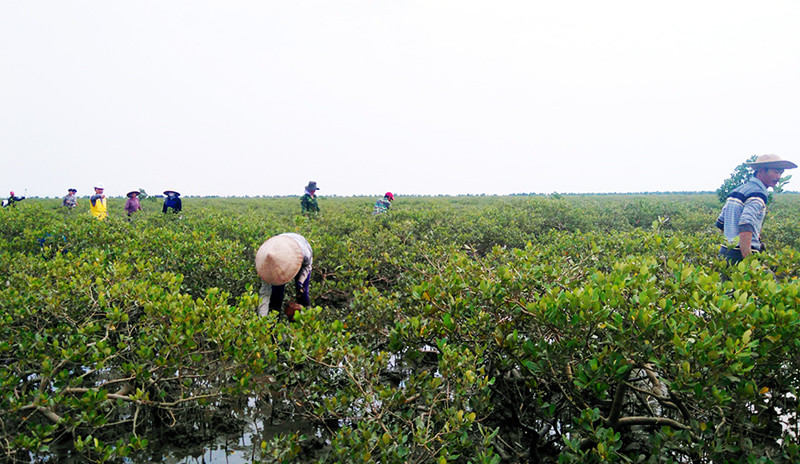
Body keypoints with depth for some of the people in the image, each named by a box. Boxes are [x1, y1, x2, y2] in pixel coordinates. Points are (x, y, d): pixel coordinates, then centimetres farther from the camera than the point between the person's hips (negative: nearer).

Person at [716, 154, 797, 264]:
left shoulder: (737, 189, 17)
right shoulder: (758, 194, -11)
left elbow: (720, 224, 22)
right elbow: (745, 227, -26)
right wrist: (748, 261, -31)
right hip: (741, 255, -9)